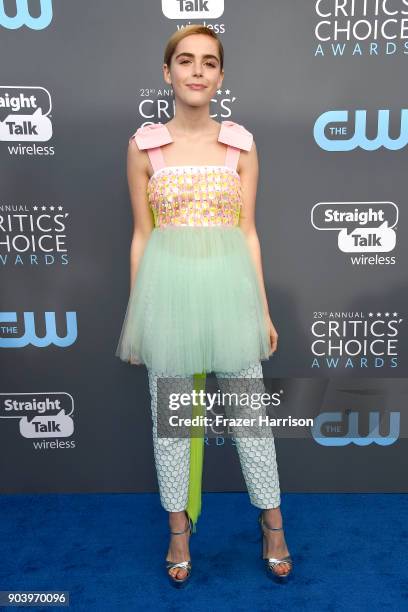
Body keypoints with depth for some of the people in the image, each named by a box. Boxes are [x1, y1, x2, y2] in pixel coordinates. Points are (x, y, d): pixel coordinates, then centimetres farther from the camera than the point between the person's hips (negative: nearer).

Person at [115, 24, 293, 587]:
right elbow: (141, 235, 4)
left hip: (229, 285, 1)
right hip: (167, 286, 0)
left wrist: (263, 309, 4)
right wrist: (136, 313, 3)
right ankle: (179, 530, 32)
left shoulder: (241, 144, 5)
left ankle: (272, 524, 33)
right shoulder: (143, 145, 3)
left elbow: (248, 233, 6)